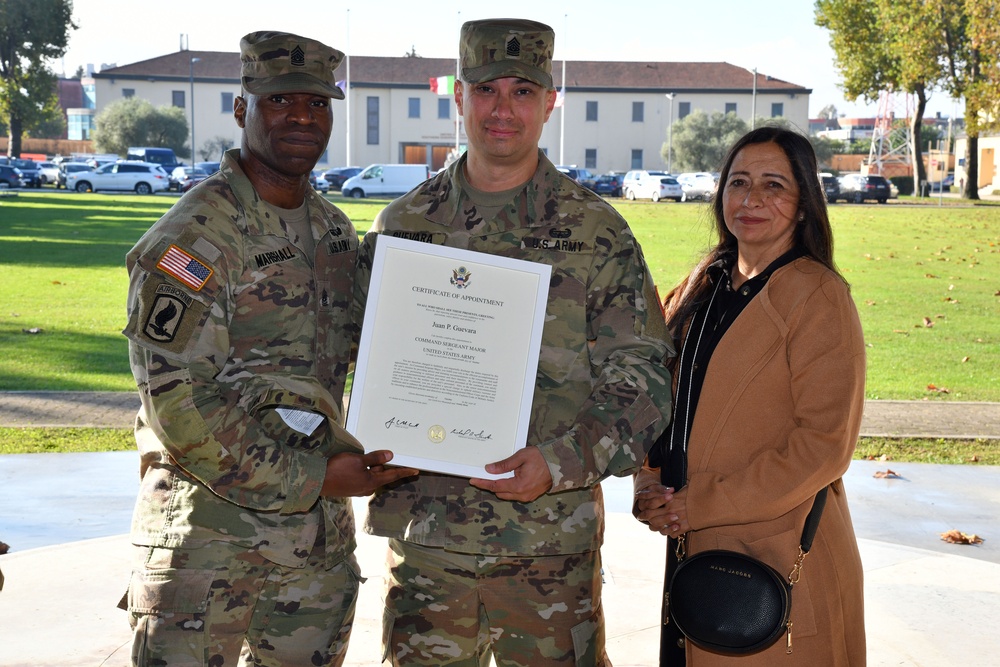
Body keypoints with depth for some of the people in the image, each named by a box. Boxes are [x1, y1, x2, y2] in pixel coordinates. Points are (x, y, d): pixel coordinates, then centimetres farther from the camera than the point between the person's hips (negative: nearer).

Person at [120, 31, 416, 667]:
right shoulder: (193, 237, -14)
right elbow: (177, 400, -19)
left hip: (322, 538, 7)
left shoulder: (337, 230, 9)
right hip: (207, 531, -6)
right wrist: (311, 479, -17)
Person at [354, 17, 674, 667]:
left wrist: (563, 461, -17)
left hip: (552, 539, -2)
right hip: (424, 535, 2)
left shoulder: (597, 231, 0)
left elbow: (641, 381, -3)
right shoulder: (402, 224, 7)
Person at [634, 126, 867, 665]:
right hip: (691, 548, 6)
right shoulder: (702, 286, 9)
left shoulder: (818, 298, -12)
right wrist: (650, 483, -6)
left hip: (778, 558, -6)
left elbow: (824, 443, -18)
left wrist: (702, 502, -17)